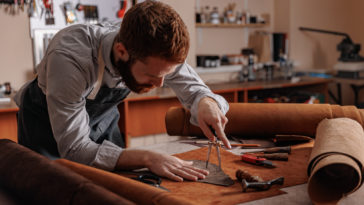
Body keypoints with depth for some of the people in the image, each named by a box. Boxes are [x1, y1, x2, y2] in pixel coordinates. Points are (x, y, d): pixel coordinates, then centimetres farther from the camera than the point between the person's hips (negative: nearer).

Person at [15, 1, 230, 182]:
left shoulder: (158, 54, -27)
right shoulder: (69, 57, -42)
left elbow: (195, 90, -11)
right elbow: (74, 149, -41)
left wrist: (206, 104, -36)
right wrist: (147, 158, -51)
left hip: (103, 118, 4)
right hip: (46, 122, -3)